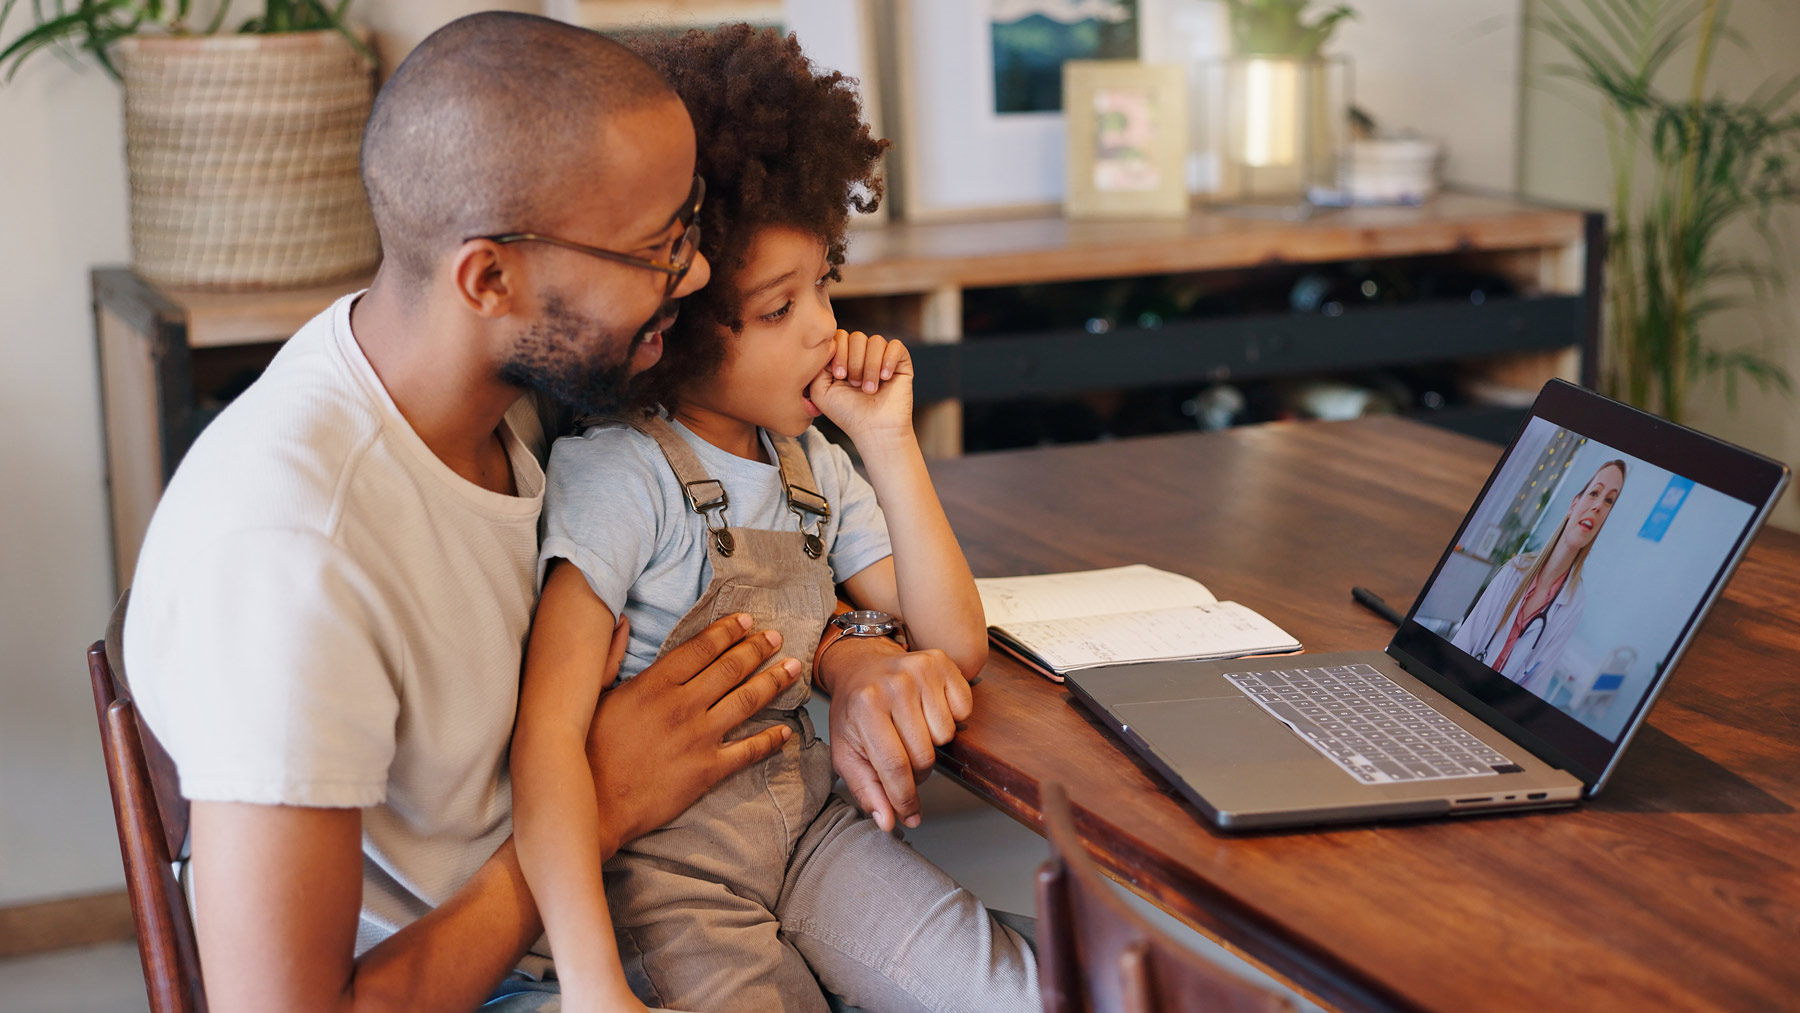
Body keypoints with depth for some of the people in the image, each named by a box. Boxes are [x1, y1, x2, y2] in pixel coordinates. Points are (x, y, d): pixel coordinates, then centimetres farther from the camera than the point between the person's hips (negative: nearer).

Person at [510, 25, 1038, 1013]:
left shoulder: (812, 463, 7)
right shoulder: (621, 475, -16)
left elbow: (956, 645, 4)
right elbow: (548, 736, -24)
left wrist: (889, 442, -6)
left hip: (809, 823, 6)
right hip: (666, 863, -6)